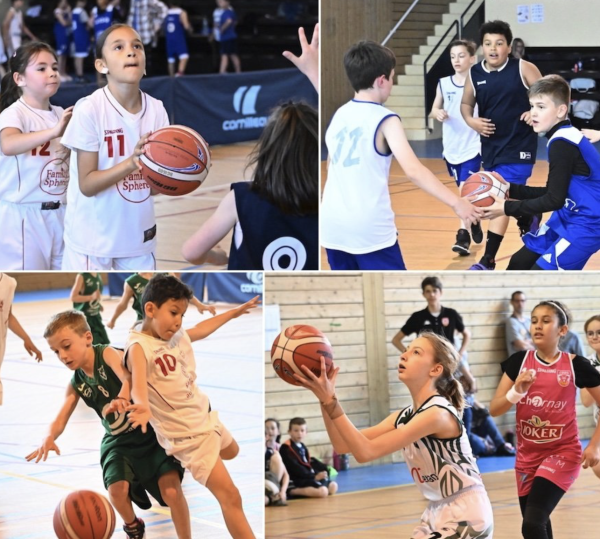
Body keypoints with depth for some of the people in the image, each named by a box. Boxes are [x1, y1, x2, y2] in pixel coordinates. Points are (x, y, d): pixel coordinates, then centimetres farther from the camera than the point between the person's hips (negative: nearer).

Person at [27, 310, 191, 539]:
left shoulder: (107, 354, -20)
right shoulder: (76, 384, -1)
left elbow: (128, 376, -41)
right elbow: (61, 418, -7)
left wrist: (122, 397, -65)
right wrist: (49, 438, -31)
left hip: (152, 433, -5)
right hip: (120, 442, 5)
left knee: (171, 489, -20)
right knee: (117, 489, -17)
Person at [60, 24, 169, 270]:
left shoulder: (156, 109, -2)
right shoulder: (89, 110, -16)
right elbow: (87, 184, -17)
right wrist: (131, 163, -31)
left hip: (138, 233, 5)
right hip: (93, 237, -5)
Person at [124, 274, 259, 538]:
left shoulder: (177, 335, 0)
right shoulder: (139, 347, -25)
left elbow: (202, 329, 22)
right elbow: (138, 383, -45)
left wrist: (235, 312, 32)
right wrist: (142, 406, -66)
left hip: (205, 415, 9)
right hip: (188, 434, -9)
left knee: (231, 452, 38)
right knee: (230, 497, -12)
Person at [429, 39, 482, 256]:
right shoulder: (443, 84, 4)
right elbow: (434, 109, 9)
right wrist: (438, 113, -13)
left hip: (472, 146, -5)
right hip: (451, 147, 5)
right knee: (464, 190, 17)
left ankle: (463, 234, -13)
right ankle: (474, 223, 35)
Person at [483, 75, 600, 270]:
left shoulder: (562, 144, -23)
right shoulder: (563, 138, 7)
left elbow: (554, 200, -23)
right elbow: (550, 192, 13)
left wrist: (508, 208, -17)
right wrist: (510, 189, 8)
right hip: (569, 217, 11)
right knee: (519, 263, 16)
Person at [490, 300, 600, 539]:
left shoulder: (576, 365, -9)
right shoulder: (519, 361, -3)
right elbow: (494, 409, -4)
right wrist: (517, 391, -22)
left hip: (562, 452, -4)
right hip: (527, 454, 4)